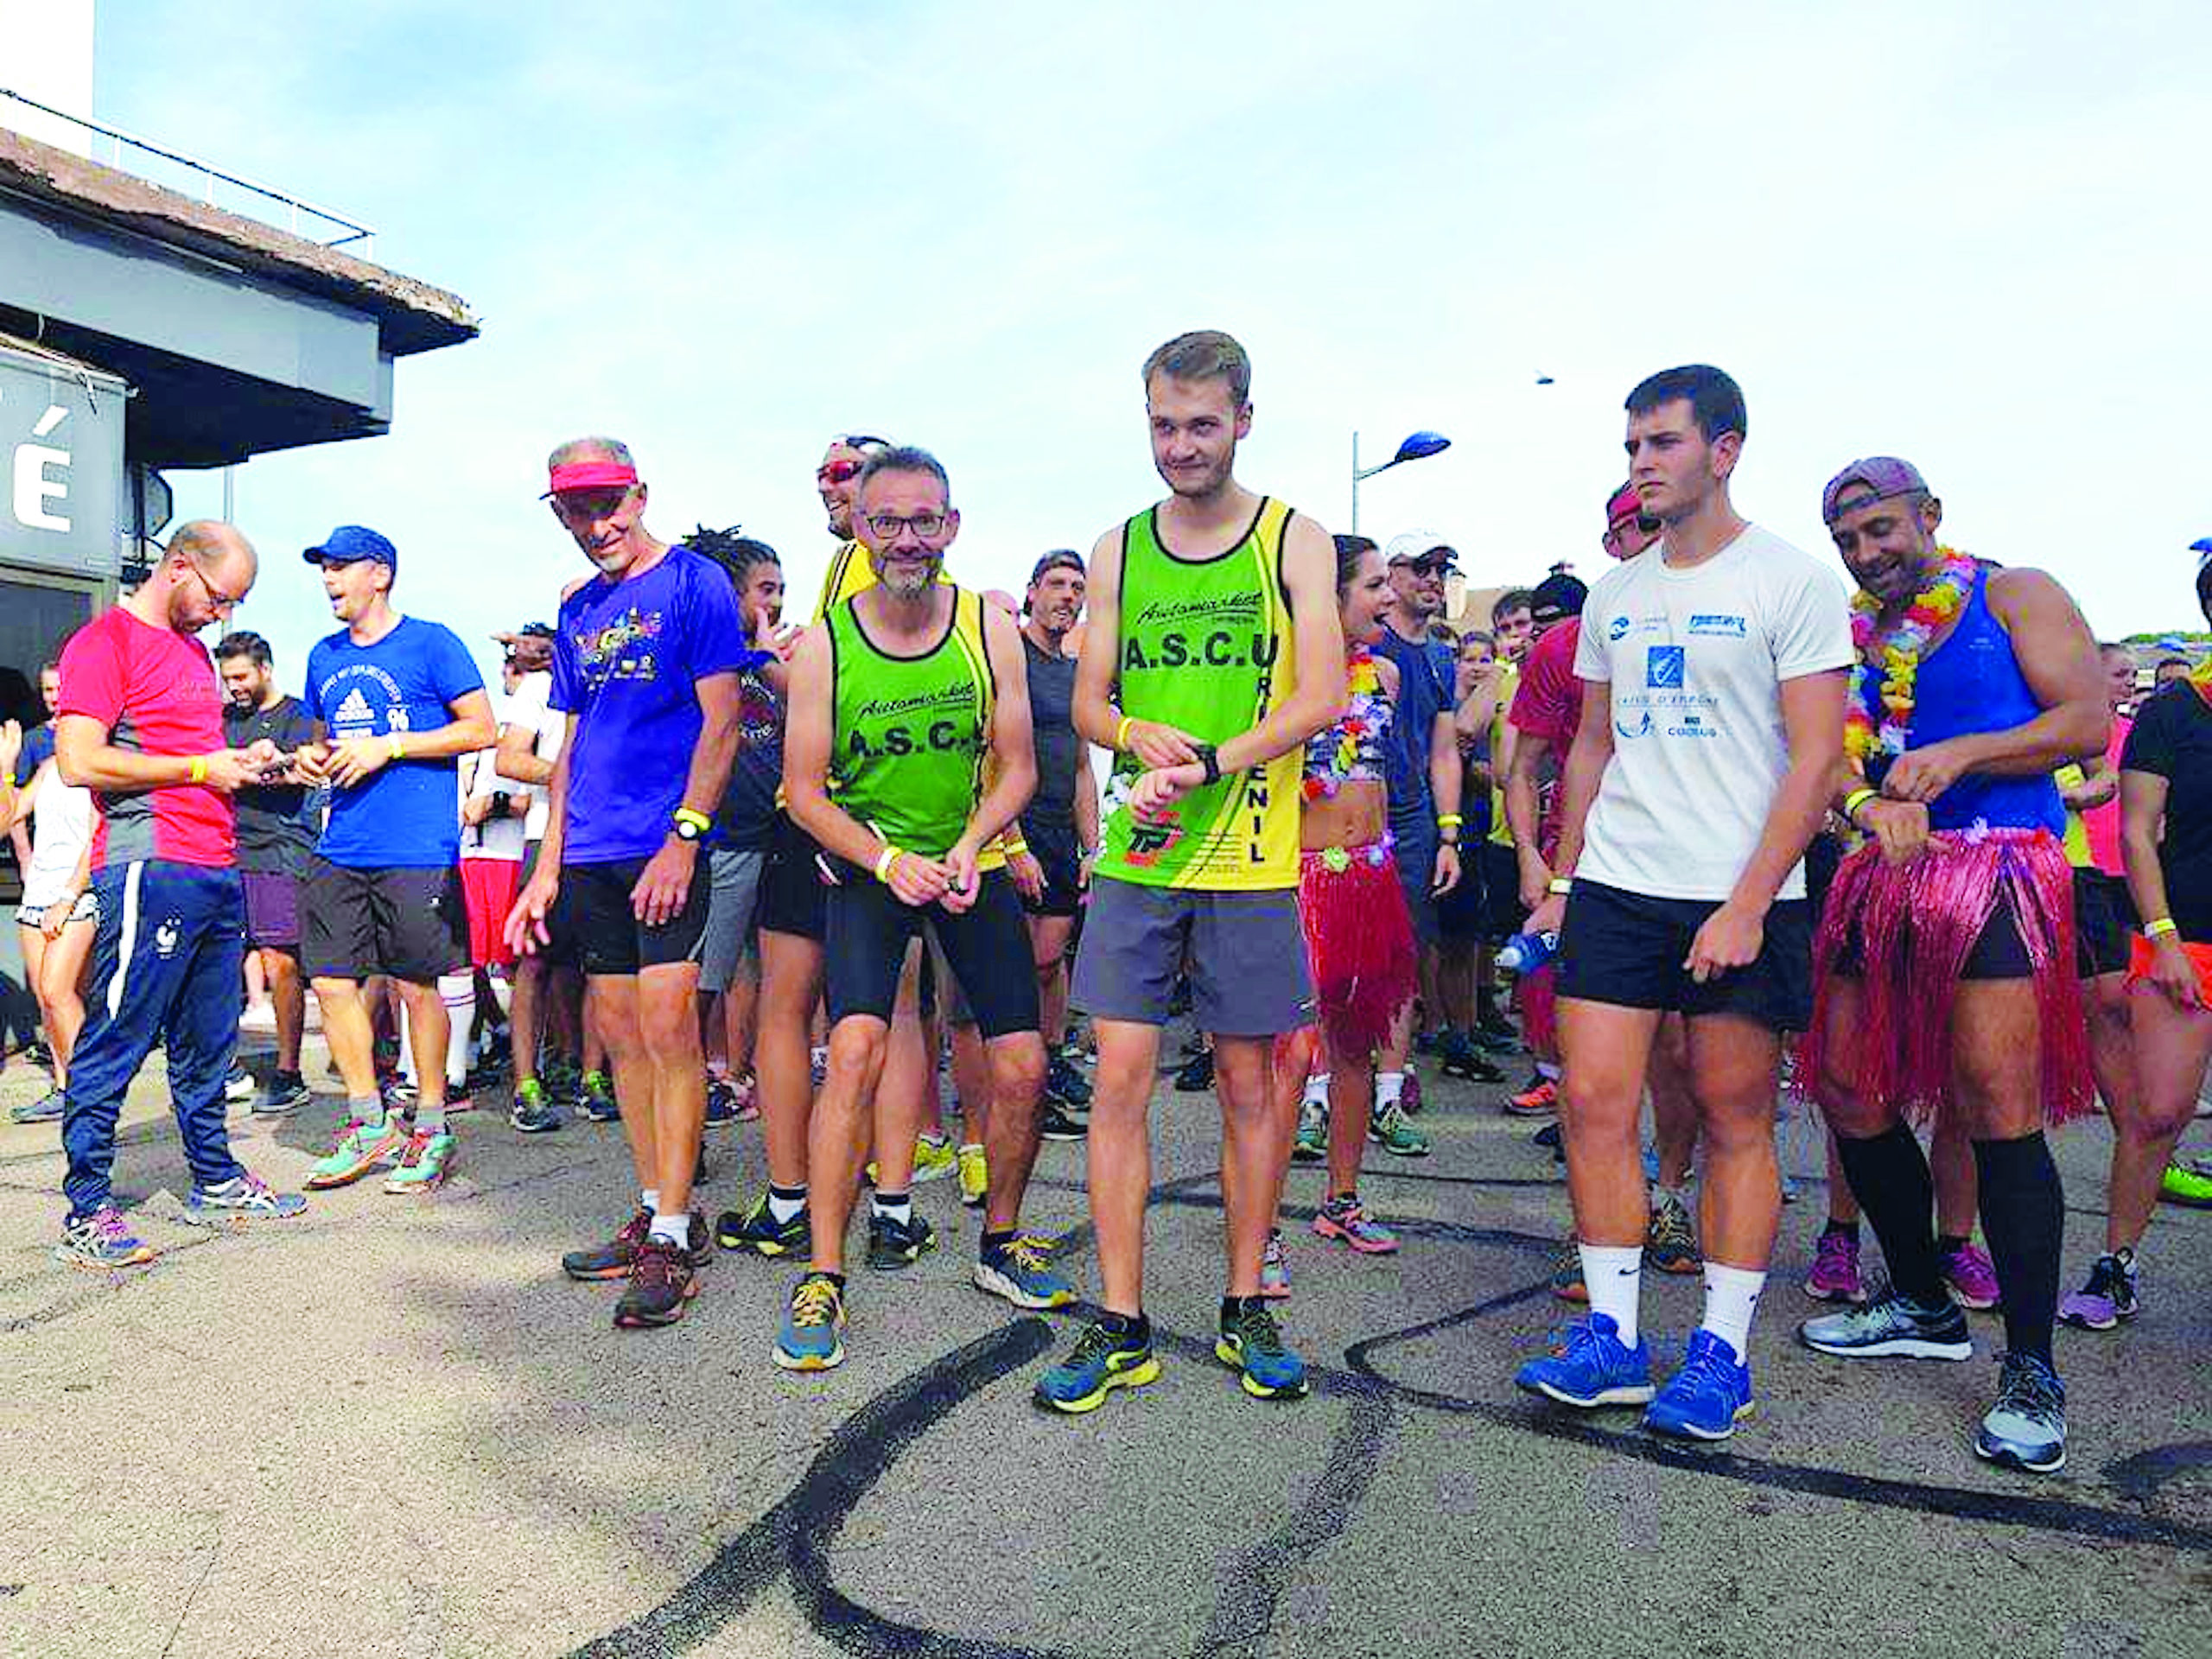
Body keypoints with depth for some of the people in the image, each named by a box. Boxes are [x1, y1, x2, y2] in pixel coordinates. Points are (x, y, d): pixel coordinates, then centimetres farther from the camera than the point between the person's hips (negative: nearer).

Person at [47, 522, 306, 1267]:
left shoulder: (194, 649, 22)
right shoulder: (104, 640, -5)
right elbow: (80, 762, -15)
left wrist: (241, 759, 12)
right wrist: (201, 767, -11)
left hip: (217, 869, 9)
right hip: (147, 869, -8)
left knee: (207, 1043, 14)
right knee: (115, 1044, -4)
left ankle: (214, 1182, 23)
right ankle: (86, 1213, 3)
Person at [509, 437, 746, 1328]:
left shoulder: (694, 582, -4)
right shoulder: (578, 611, 17)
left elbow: (720, 723, -10)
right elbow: (572, 745, 19)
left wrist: (683, 837, -18)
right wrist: (547, 869, 15)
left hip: (666, 847, -7)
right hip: (591, 855, 7)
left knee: (667, 1029, -9)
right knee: (620, 1033, 9)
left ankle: (672, 1237, -1)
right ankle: (656, 1213, 21)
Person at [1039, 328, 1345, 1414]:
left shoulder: (1293, 540, 2)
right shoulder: (1117, 551, 9)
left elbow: (1322, 697, -7)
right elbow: (1088, 707, 9)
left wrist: (1209, 765, -19)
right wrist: (1143, 734, -14)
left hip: (1251, 858, -2)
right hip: (1135, 855, 2)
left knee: (1249, 1087, 8)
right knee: (1120, 1077, -1)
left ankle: (1246, 1313, 25)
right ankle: (1121, 1327, 12)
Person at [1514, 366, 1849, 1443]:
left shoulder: (1789, 582, -3)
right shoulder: (1614, 594, 14)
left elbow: (1817, 757, -8)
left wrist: (1747, 905, -16)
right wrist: (1562, 880, 12)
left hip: (1741, 900, -4)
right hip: (1616, 888, 5)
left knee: (1736, 1123, 4)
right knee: (1595, 1103, -1)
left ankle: (1722, 1352, 15)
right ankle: (1614, 1337, 11)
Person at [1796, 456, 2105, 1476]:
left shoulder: (2012, 597, 4)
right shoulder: (1847, 632, 16)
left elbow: (2086, 720, -5)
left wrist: (1959, 754, -18)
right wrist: (1869, 804, -14)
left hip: (1997, 870, -6)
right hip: (1882, 873, 6)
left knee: (1999, 1108, -13)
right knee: (1848, 1092, 7)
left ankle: (2031, 1370, -2)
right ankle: (1924, 1308, 26)